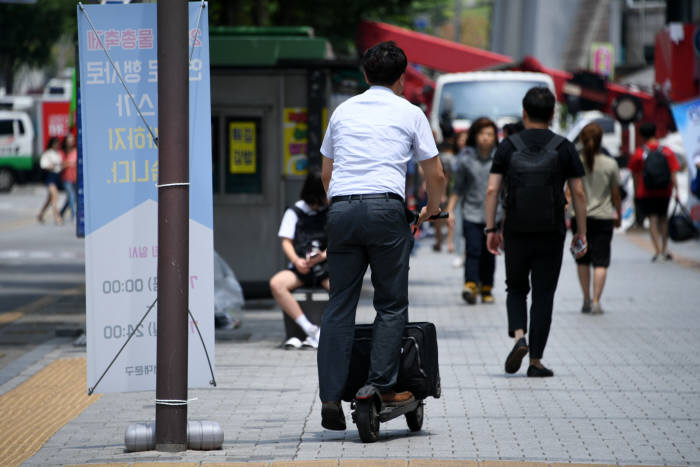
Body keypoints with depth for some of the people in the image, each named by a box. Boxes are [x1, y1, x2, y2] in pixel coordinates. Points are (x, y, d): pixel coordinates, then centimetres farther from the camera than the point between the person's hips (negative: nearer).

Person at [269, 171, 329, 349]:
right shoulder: (294, 212, 10)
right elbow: (286, 242, 5)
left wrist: (322, 256, -16)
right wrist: (296, 261, -15)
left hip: (325, 267, -1)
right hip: (300, 268, 1)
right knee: (276, 283, -29)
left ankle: (317, 335, -28)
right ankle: (310, 330, -30)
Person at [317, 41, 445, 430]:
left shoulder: (343, 110, 20)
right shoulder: (409, 113, 10)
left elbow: (326, 171, 27)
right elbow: (436, 174, 12)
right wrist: (431, 209, 30)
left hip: (341, 209, 3)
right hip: (385, 208, -3)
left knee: (340, 305, 5)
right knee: (392, 304, 6)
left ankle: (331, 397, -1)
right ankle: (382, 385, -4)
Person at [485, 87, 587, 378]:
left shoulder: (508, 147, 0)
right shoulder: (564, 148, 0)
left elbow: (492, 190, -4)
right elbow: (578, 193, -1)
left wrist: (491, 229, 2)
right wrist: (581, 233, 6)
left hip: (516, 233, 0)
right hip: (551, 234, 0)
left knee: (516, 289, 17)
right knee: (543, 295, 6)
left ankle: (519, 336, -8)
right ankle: (536, 359, 5)